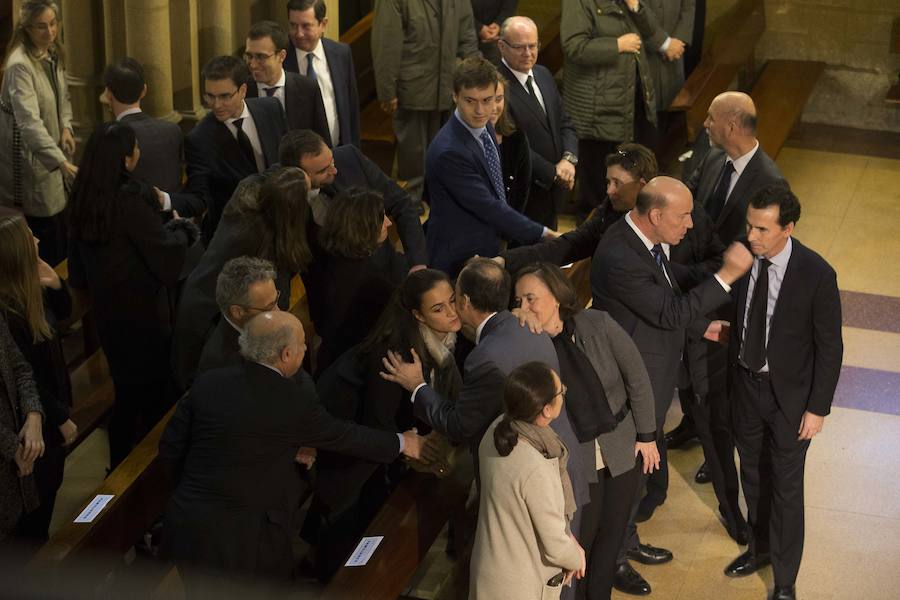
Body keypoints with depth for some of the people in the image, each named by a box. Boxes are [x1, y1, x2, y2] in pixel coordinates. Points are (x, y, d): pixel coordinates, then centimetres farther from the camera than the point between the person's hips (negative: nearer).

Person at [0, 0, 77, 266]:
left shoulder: (53, 54, 2)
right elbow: (30, 122, -34)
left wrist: (66, 127, -3)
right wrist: (62, 162, -42)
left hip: (51, 148, 8)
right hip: (29, 156, -8)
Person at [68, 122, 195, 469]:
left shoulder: (84, 197, -1)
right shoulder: (132, 199, -25)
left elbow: (78, 275, 10)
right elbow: (167, 261, -23)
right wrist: (182, 233, -3)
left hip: (106, 310, 8)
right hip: (143, 314, -7)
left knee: (126, 391, 22)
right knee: (156, 392, 9)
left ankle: (120, 465, 33)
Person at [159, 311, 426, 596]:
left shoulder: (208, 383, -1)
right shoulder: (294, 398, -13)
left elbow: (170, 447, 5)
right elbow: (342, 436, 3)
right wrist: (401, 443, 19)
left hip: (187, 526, 5)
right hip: (245, 538, -5)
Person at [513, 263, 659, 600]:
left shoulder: (599, 326, -14)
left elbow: (637, 378, -4)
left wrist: (647, 435, -1)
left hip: (622, 449, 2)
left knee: (611, 535, 16)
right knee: (579, 541, 7)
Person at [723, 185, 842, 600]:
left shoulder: (816, 275, -25)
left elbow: (830, 347, -15)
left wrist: (818, 408, -12)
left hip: (789, 394, -4)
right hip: (745, 381, 5)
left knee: (785, 486, 7)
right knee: (753, 473, 23)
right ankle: (761, 546, 47)